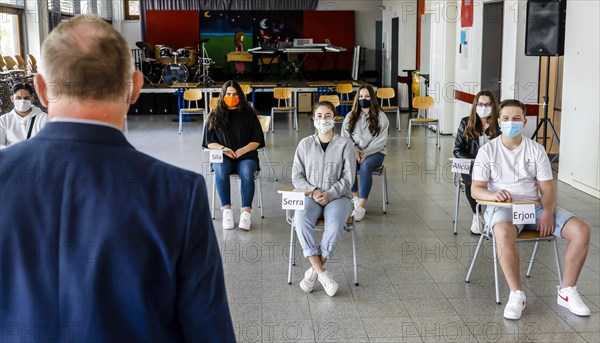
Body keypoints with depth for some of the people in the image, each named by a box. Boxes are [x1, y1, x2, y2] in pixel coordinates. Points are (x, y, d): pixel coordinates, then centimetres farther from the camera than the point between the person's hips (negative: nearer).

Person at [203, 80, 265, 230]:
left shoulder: (248, 114, 8)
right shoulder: (215, 116, 10)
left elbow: (257, 140, 6)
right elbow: (209, 142, 8)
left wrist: (244, 149, -13)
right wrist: (223, 148, -12)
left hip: (246, 156, -1)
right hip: (222, 156, 1)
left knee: (247, 172, -35)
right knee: (221, 171, -35)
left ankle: (246, 211, -34)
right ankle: (226, 210, -30)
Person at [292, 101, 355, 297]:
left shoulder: (345, 144, 5)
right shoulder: (305, 144, 11)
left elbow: (348, 178, 0)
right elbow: (297, 177, 8)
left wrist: (329, 194, -14)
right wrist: (313, 191, -10)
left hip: (337, 196, -1)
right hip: (310, 196, 1)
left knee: (335, 224, -35)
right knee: (301, 220, -32)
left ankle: (314, 271, -20)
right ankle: (322, 273, -27)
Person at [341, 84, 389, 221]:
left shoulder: (380, 116, 2)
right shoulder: (350, 116, 12)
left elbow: (381, 140, -5)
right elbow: (345, 137, 8)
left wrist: (365, 152, -15)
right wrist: (354, 150, -11)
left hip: (375, 152, -2)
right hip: (354, 151, 2)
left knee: (365, 166, -36)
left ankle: (362, 205, -36)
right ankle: (355, 198, -15)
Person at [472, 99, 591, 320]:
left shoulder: (536, 150, 8)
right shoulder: (488, 151, 2)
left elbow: (547, 188, 6)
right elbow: (476, 189, -3)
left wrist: (547, 212, -15)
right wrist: (494, 195, -27)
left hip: (534, 206, 4)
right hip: (502, 207, -4)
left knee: (581, 230, -17)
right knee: (504, 233, -40)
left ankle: (566, 292, -3)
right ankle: (516, 294, -23)